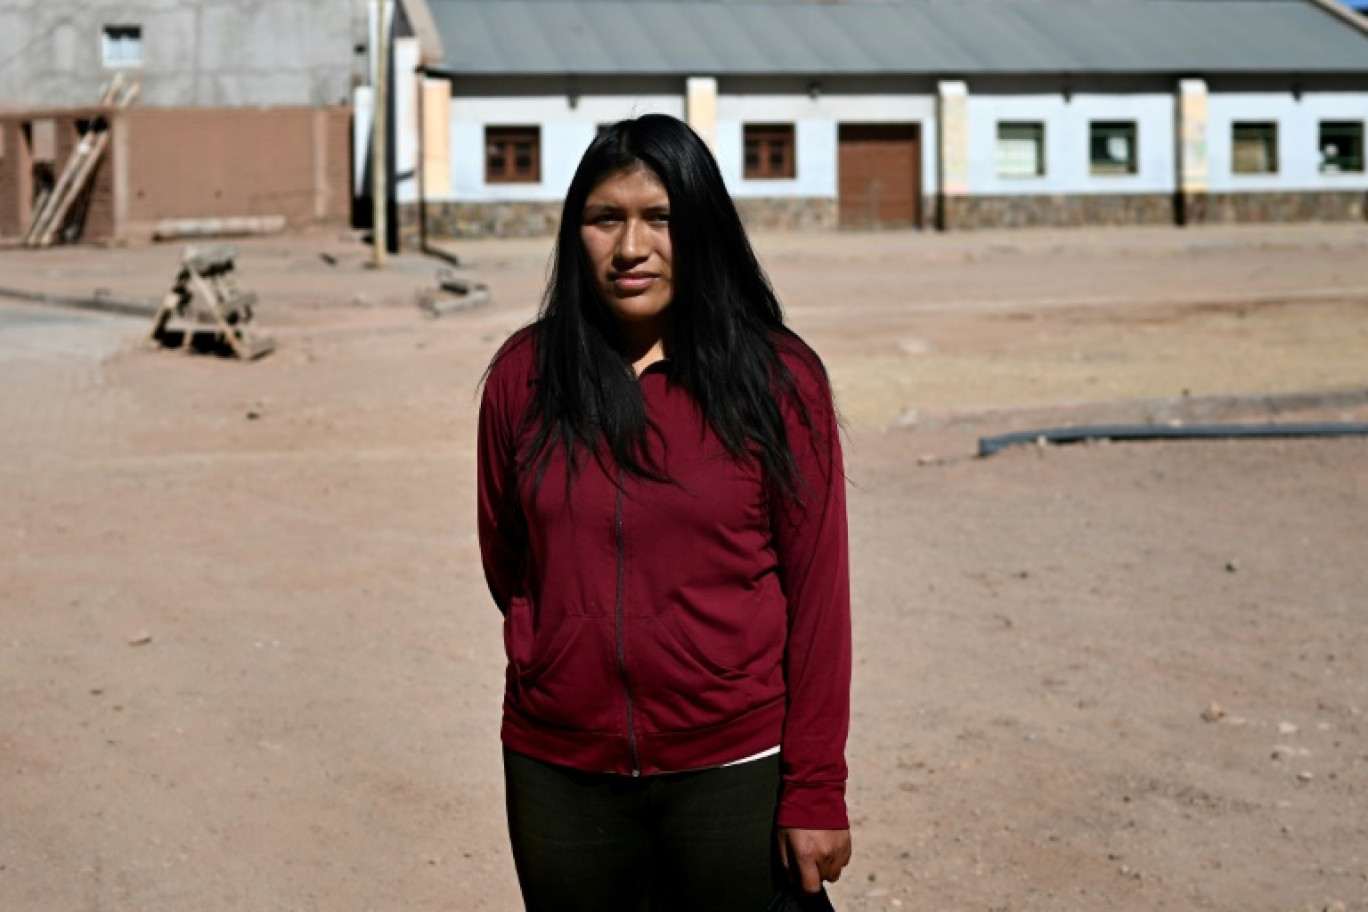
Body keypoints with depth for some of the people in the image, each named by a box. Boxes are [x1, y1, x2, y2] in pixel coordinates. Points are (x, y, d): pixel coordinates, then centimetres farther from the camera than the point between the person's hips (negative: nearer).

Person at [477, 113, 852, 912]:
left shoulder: (778, 379, -6)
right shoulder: (525, 375, 0)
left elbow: (817, 591, -6)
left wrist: (816, 790, -8)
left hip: (734, 773, -2)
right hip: (561, 774, 2)